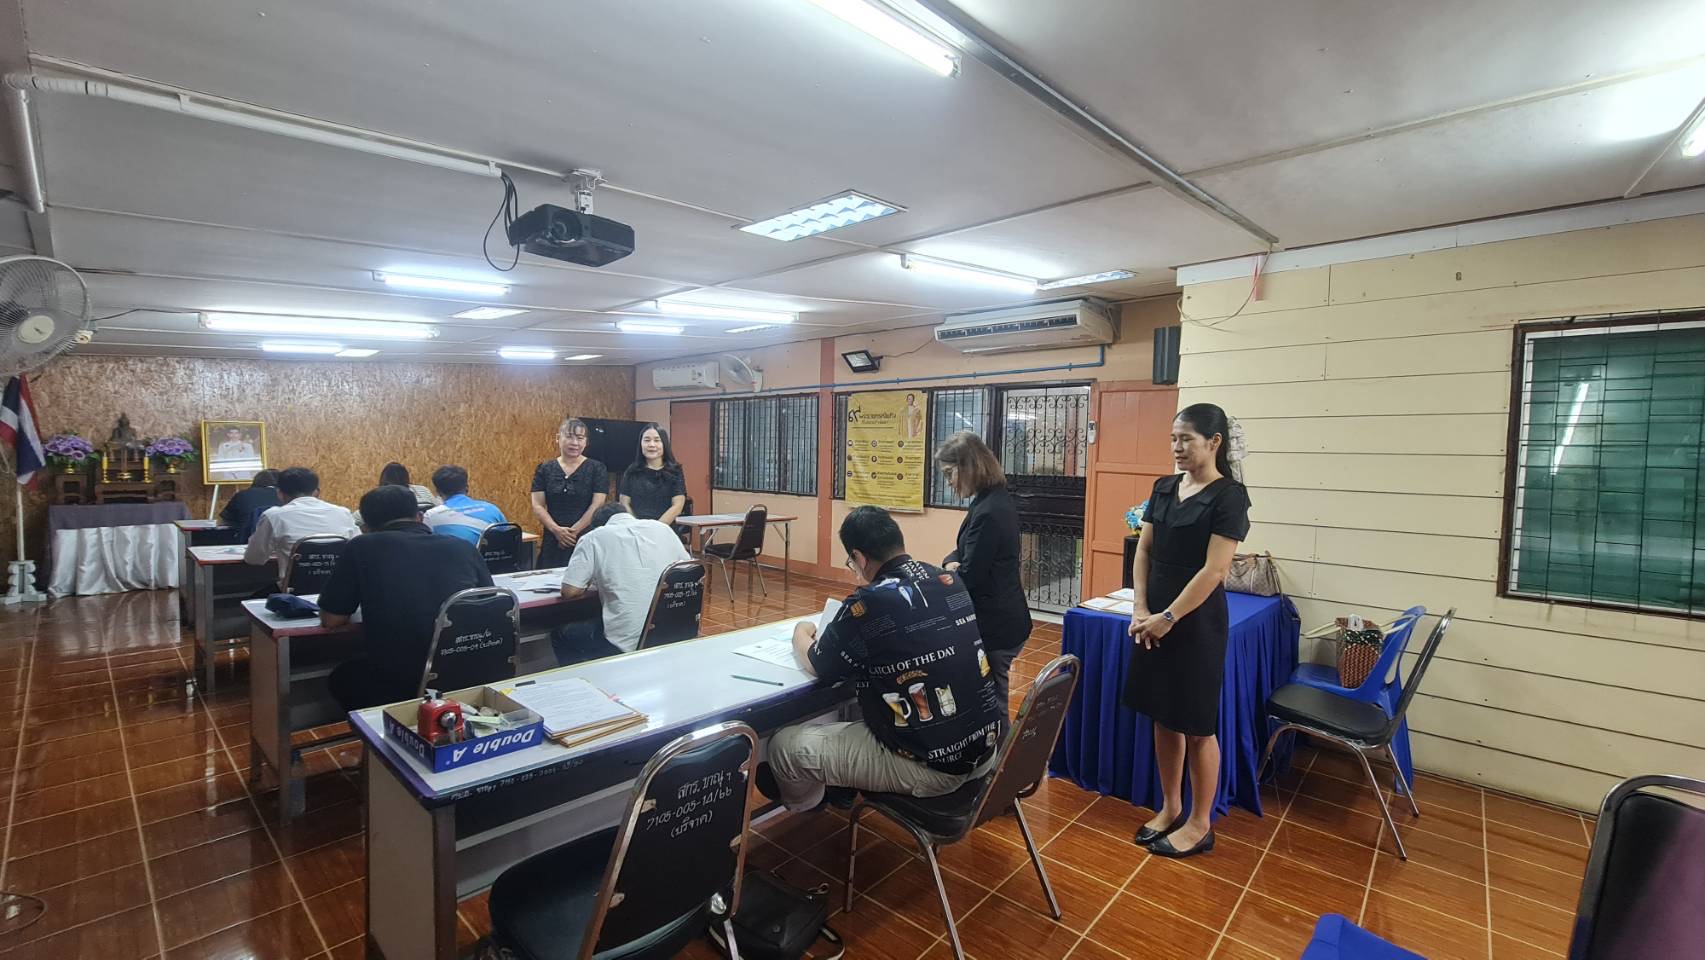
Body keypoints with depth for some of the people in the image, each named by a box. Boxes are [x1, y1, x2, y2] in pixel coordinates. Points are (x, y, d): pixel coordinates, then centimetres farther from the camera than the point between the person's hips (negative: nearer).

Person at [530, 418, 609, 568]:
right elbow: (537, 506, 3)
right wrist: (556, 529, -12)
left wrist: (573, 531, -14)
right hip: (552, 542, 2)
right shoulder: (545, 469, 9)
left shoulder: (596, 469, 2)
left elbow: (597, 505, -6)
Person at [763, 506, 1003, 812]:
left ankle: (804, 811, 34)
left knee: (785, 746, 5)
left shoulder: (869, 603, -20)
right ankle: (839, 787, 45)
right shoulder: (952, 581, 0)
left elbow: (816, 666, -3)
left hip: (930, 764, -8)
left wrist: (801, 634, 18)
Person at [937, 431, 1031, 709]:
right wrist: (950, 563, -6)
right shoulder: (996, 499, 7)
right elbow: (967, 549, 14)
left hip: (994, 624, -9)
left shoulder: (988, 512, -24)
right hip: (1000, 617, 9)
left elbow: (969, 577, -20)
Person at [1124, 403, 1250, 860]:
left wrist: (1168, 618, -15)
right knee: (1163, 718, 15)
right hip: (1154, 620, 6)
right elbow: (1143, 551, 7)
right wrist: (1140, 609, -3)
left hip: (1196, 623, -6)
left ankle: (1200, 824, 24)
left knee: (1197, 726, 6)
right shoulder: (1164, 487, 7)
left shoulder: (1228, 497, -12)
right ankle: (1170, 807, 32)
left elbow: (1213, 570, -17)